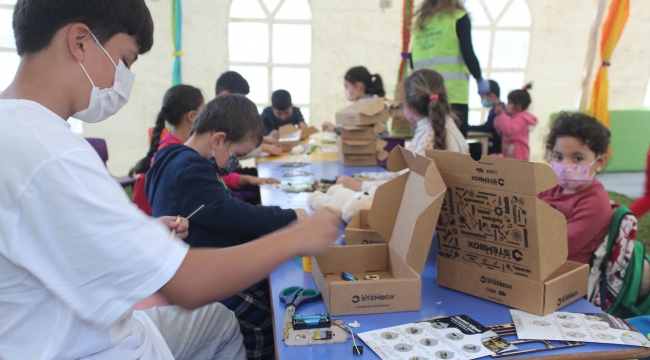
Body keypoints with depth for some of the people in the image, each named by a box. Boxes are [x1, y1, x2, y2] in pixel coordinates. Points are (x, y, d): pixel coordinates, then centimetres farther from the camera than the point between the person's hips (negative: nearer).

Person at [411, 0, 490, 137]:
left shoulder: (421, 20, 17)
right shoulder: (458, 17, 1)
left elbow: (413, 60, 15)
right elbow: (468, 54, -6)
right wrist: (479, 79, 7)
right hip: (452, 93, -5)